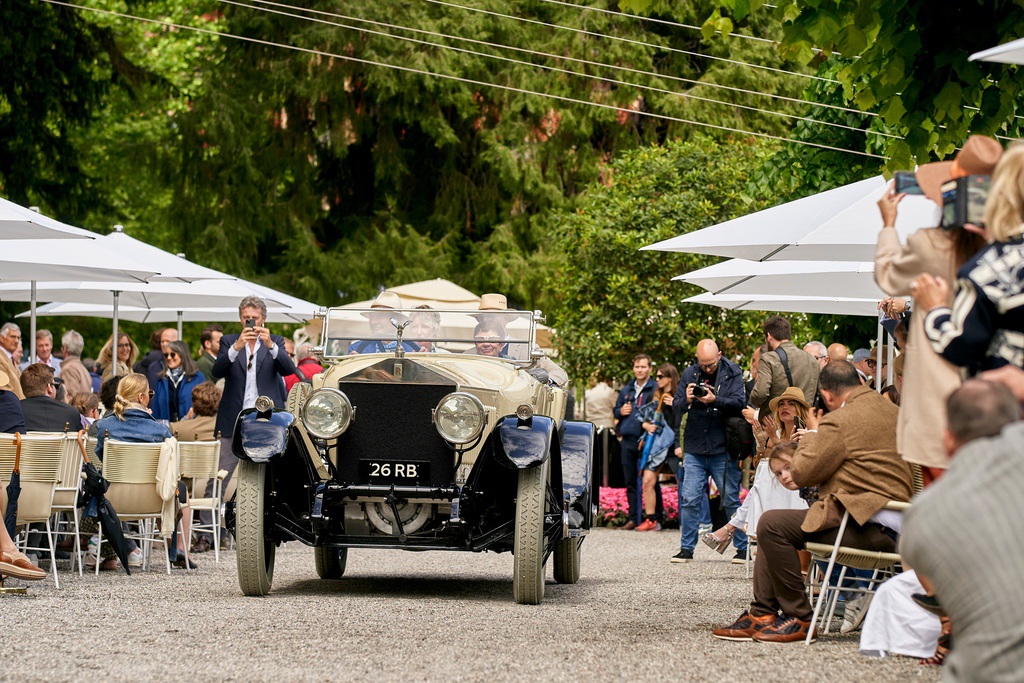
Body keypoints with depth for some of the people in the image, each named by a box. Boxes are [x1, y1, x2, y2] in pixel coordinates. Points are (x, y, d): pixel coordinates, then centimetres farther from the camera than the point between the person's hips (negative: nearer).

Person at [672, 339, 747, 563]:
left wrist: (715, 400, -26)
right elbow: (676, 407, 5)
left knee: (731, 499, 4)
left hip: (722, 450, -2)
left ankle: (742, 548, 12)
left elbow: (739, 403, -12)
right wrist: (686, 400, -18)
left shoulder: (732, 373, -1)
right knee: (689, 500, 0)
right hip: (694, 449, 2)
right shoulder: (689, 374, 7)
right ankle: (686, 548, 8)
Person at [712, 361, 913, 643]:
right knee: (772, 525, 17)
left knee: (772, 524, -15)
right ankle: (761, 614, 16)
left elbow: (801, 473, -10)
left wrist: (813, 432, 6)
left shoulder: (841, 421, -15)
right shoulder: (890, 410, 16)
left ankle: (799, 619, -8)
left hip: (867, 525, -11)